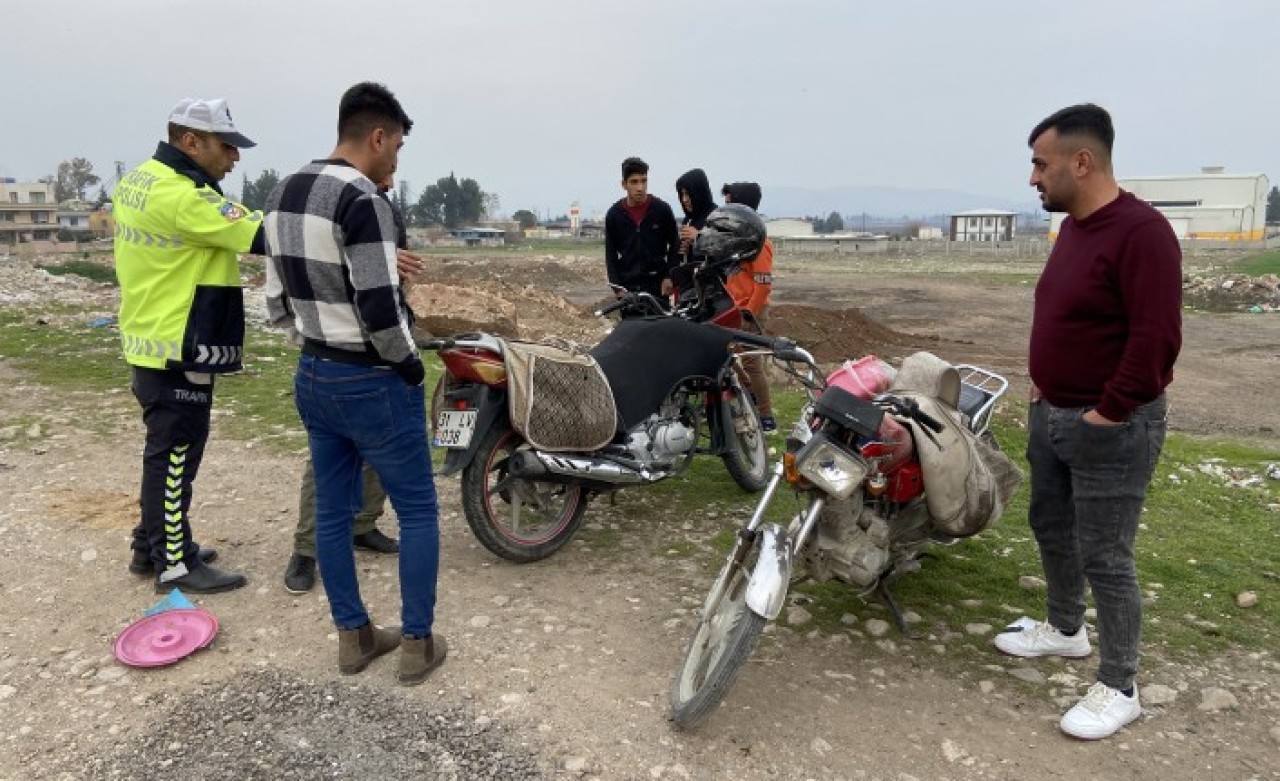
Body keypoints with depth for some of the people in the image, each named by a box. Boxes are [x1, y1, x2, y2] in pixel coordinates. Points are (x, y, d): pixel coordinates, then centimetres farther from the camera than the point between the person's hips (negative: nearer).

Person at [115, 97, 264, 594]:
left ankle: (152, 545, 31)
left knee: (166, 450, 19)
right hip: (178, 350, -10)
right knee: (175, 455, -1)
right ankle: (174, 564, 10)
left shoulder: (138, 181, 11)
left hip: (150, 340, 10)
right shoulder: (185, 197, -21)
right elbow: (263, 237, -24)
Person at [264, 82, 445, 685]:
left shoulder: (281, 197, 8)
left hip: (312, 376, 9)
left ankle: (353, 637, 27)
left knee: (332, 510, 14)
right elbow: (381, 312, -25)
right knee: (417, 509, 7)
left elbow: (278, 305, 11)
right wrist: (411, 366, -9)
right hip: (373, 383, -8)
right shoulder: (362, 201, -20)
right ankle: (417, 644, 15)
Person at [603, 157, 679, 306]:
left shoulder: (662, 209, -2)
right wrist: (617, 286, -3)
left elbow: (675, 245, 6)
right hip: (627, 286, 1)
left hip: (657, 285, -1)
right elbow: (611, 255, 7)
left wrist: (669, 276, -4)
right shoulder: (614, 214, 2)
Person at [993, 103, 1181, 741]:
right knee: (1051, 528, 22)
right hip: (1052, 416, 10)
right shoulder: (1074, 227, 10)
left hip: (1109, 429, -9)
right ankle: (1065, 628, 42)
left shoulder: (1141, 231, -20)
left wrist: (1110, 411, -19)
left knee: (1104, 558, -1)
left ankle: (1119, 688, 15)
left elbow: (1157, 336, -24)